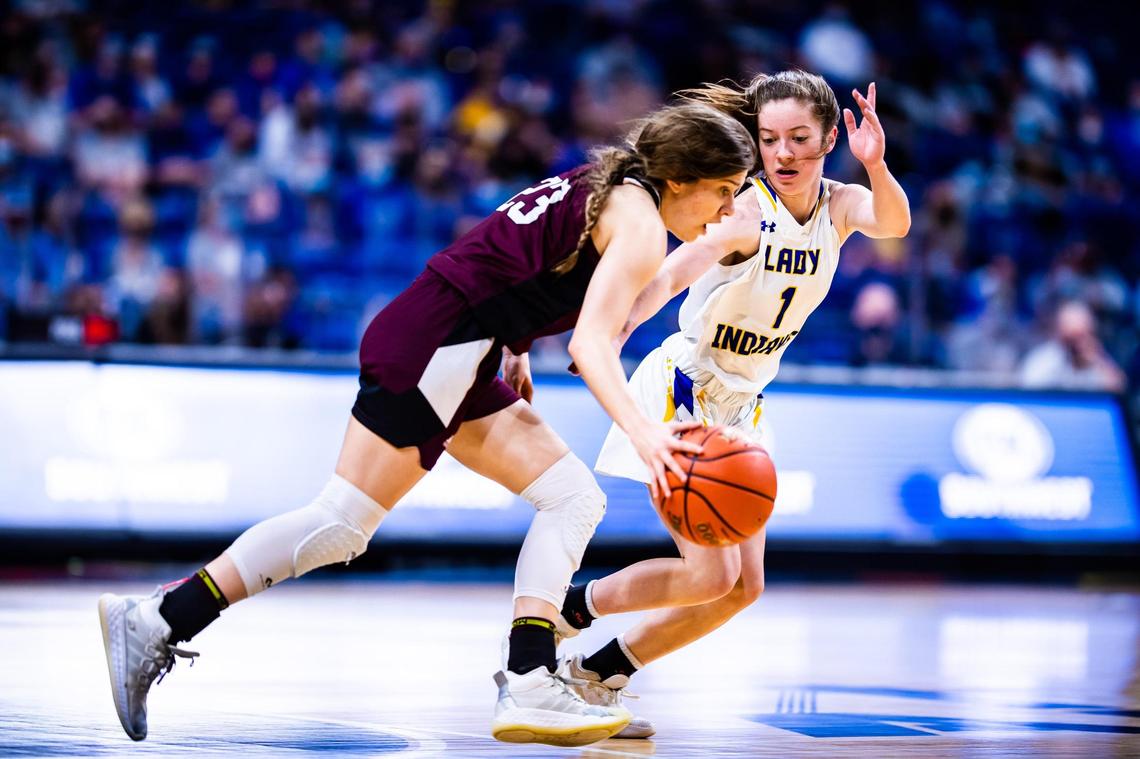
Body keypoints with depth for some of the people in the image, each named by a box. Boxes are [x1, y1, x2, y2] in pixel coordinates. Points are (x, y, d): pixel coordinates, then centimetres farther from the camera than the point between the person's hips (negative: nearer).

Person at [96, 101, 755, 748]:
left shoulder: (597, 188, 19)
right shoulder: (641, 225, -9)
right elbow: (593, 343, -22)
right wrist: (641, 430, -33)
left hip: (457, 363, 10)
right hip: (435, 346, -10)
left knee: (574, 498, 4)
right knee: (341, 526, -11)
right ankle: (154, 624, -9)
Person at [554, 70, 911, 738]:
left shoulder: (840, 206, -4)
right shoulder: (743, 212, -22)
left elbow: (894, 224, -27)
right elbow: (665, 279, -39)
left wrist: (876, 165, -49)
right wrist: (609, 339, -59)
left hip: (742, 406, 7)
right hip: (681, 395, -7)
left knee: (744, 586, 4)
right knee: (711, 575, -14)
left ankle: (598, 674, 17)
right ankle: (559, 612, 6)